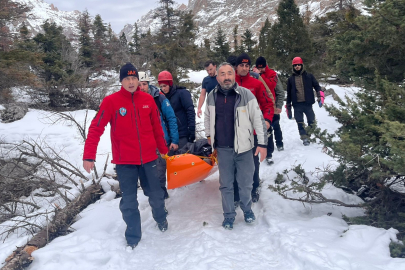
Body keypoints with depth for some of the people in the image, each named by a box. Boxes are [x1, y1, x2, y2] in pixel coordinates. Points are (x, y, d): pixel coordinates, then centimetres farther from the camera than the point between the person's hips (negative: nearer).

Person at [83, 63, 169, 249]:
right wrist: (88, 156, -17)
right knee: (129, 201, 6)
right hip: (125, 162, -2)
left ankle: (160, 218, 46)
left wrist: (163, 149, 18)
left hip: (148, 158, 2)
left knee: (156, 195, 16)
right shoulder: (111, 101, -8)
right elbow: (96, 129, -11)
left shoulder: (148, 100, 1)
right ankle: (133, 237, 26)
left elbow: (156, 127, 10)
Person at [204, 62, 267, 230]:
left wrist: (262, 143, -9)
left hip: (243, 147, -2)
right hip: (223, 149, 2)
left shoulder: (246, 94, -9)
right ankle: (229, 214, 29)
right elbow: (207, 116, 20)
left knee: (245, 183, 10)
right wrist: (209, 134, 19)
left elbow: (258, 119, -7)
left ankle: (247, 209, 36)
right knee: (225, 185, 12)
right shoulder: (212, 96, 1)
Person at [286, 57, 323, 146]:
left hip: (308, 104, -1)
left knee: (311, 121, 0)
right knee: (300, 123, 1)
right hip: (297, 105, 1)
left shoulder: (309, 76, 7)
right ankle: (304, 138, 11)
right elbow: (289, 94, 14)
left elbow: (317, 86, 6)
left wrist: (320, 97, -11)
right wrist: (288, 108, 12)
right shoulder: (291, 79, 10)